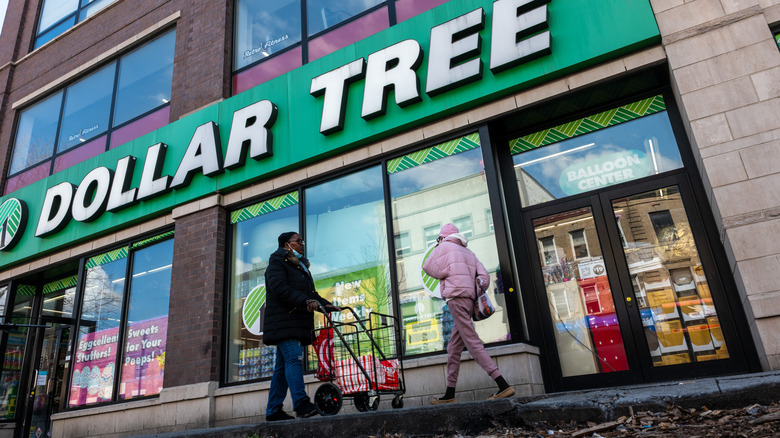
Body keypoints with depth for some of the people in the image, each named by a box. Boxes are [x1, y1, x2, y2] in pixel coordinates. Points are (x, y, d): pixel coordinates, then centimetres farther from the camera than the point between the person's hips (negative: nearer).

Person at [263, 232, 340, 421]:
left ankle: (273, 411, 10)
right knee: (294, 358, -18)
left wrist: (325, 304, 1)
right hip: (283, 321, -8)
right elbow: (280, 288, -17)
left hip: (296, 322, 9)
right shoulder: (277, 262, -2)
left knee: (283, 365, 7)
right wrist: (306, 301, -27)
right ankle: (301, 403, -23)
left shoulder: (301, 266, 25)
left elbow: (310, 292, 20)